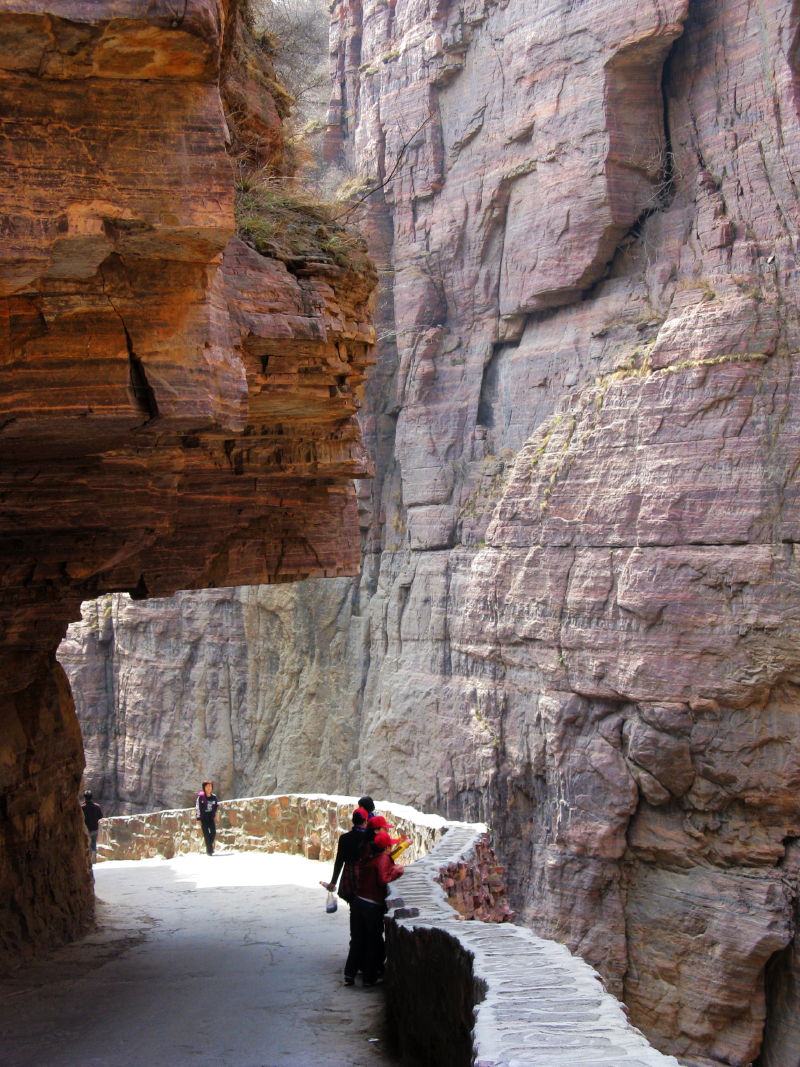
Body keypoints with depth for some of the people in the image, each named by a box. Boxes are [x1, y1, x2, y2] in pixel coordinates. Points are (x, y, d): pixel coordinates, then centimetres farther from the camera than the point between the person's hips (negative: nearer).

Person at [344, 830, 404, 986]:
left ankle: (349, 974, 13)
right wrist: (396, 871, -7)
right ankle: (370, 977, 12)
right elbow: (382, 881, -22)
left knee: (358, 939, 14)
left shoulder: (368, 859, 10)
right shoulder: (384, 859, -12)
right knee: (374, 941, 6)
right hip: (373, 905, -7)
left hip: (359, 902, 7)